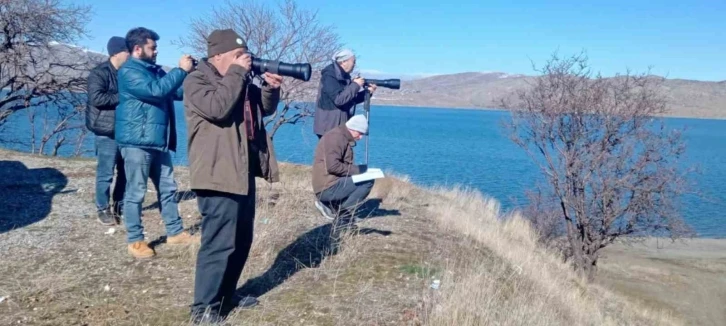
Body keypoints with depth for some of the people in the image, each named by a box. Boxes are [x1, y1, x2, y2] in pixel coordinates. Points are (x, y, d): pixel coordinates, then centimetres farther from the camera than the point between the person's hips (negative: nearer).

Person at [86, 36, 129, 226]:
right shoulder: (99, 73, -9)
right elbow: (96, 97, -22)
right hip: (107, 131, -7)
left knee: (125, 170, 11)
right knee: (106, 173, -3)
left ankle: (120, 206, 23)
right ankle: (103, 210, 7)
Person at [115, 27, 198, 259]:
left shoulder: (155, 70, 16)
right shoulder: (129, 71, -11)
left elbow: (179, 92, 17)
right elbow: (156, 90, -24)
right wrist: (181, 70, -19)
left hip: (158, 142, 9)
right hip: (137, 142, -9)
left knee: (167, 188, 13)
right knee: (136, 193, -1)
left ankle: (175, 232, 23)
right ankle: (135, 241, 7)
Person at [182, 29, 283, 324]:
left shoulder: (243, 80, 17)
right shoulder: (197, 80, -8)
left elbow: (265, 109, 23)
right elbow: (218, 108, -26)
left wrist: (270, 88, 3)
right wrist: (237, 73, -18)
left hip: (243, 171, 9)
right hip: (219, 175, -9)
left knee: (241, 240, 16)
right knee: (219, 242, -10)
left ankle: (226, 296, 30)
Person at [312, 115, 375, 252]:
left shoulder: (344, 139, 21)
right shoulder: (336, 137, -13)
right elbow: (332, 166, -25)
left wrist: (355, 170, 6)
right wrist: (356, 169, -15)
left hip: (328, 188, 11)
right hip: (328, 187, -11)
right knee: (368, 181, -18)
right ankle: (343, 214, -14)